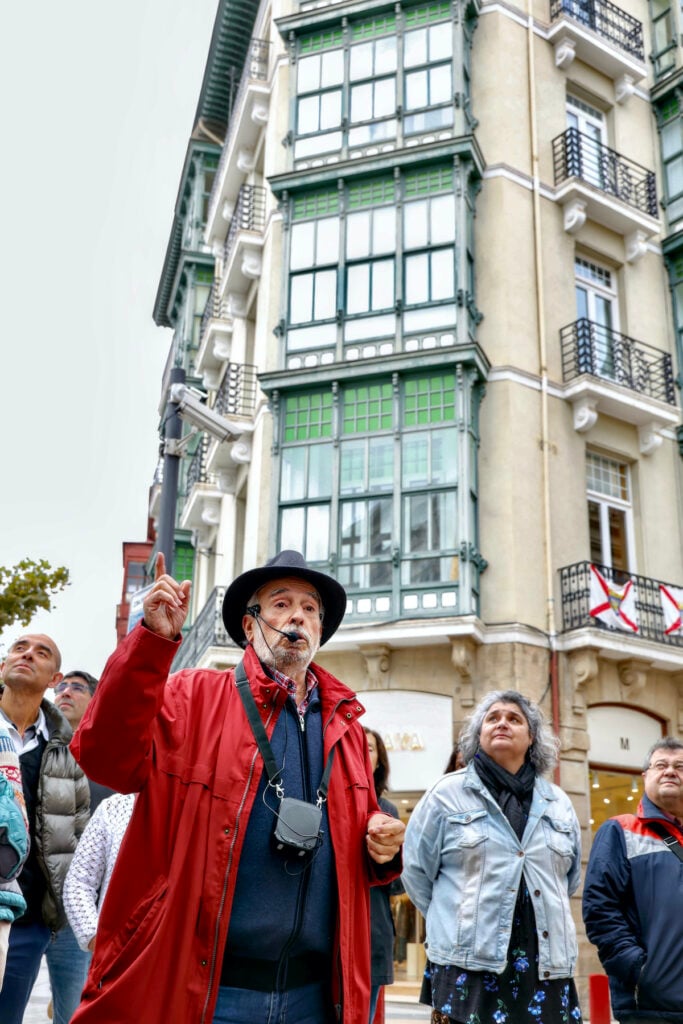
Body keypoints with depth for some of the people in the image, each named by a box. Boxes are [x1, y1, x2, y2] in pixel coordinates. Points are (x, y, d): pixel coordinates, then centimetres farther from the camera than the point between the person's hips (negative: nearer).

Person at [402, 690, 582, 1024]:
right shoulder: (446, 793, 1)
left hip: (546, 968, 4)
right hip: (468, 967, -4)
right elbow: (416, 871, 3)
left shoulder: (557, 802, 14)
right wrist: (458, 922, 6)